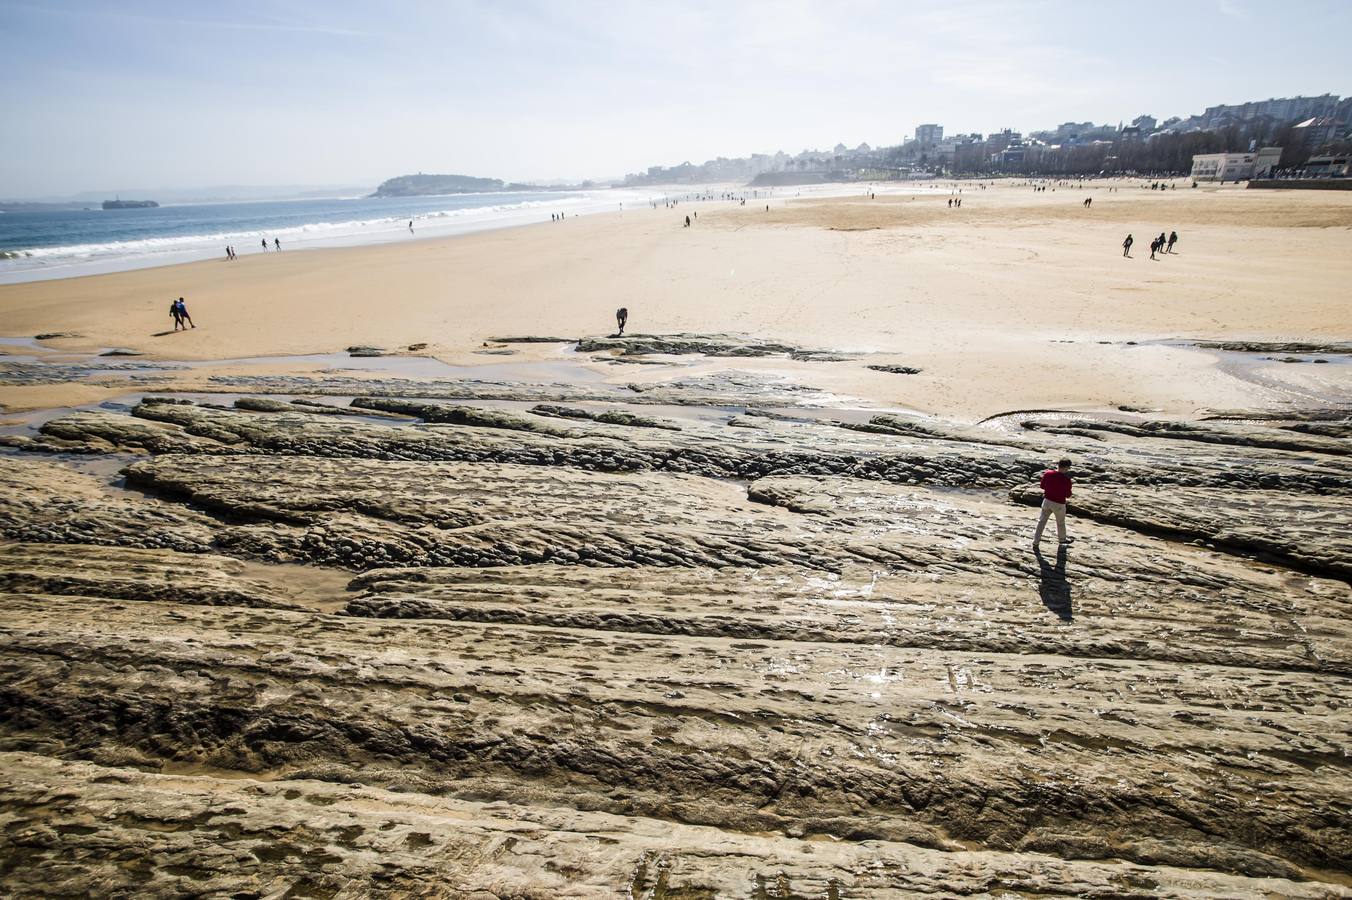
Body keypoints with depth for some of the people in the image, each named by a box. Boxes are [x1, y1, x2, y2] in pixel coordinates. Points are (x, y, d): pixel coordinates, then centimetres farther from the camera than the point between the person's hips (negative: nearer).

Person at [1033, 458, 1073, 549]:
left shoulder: (1047, 473, -10)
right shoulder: (1066, 480, -21)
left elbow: (1042, 486, 5)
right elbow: (1068, 495, -11)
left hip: (1047, 501, 3)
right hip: (1059, 504, -3)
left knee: (1042, 521, 12)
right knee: (1061, 523, 22)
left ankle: (1035, 543, 12)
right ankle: (1062, 539, 44)